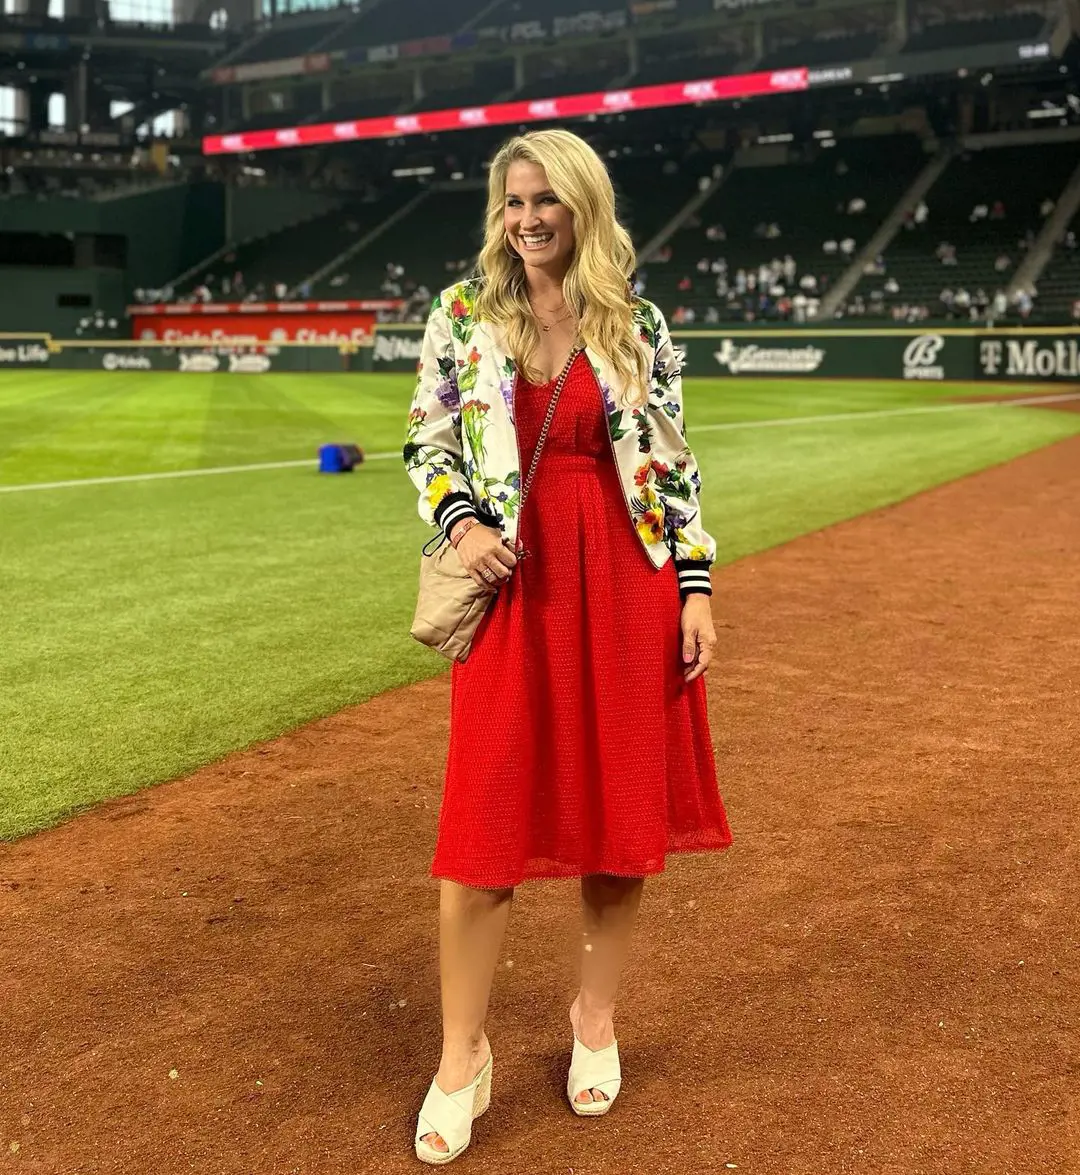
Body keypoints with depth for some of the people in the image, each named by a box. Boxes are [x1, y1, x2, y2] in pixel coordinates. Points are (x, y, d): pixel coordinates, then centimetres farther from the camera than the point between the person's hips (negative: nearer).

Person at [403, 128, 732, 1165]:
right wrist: (462, 523, -11)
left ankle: (596, 1016, 29)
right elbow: (427, 443, 7)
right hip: (515, 584, 0)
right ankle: (462, 1056, 14)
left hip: (625, 585, 1)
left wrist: (695, 588, -1)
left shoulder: (638, 327, 4)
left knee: (621, 807, 7)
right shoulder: (462, 314, 5)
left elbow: (674, 465, 5)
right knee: (487, 821, -1)